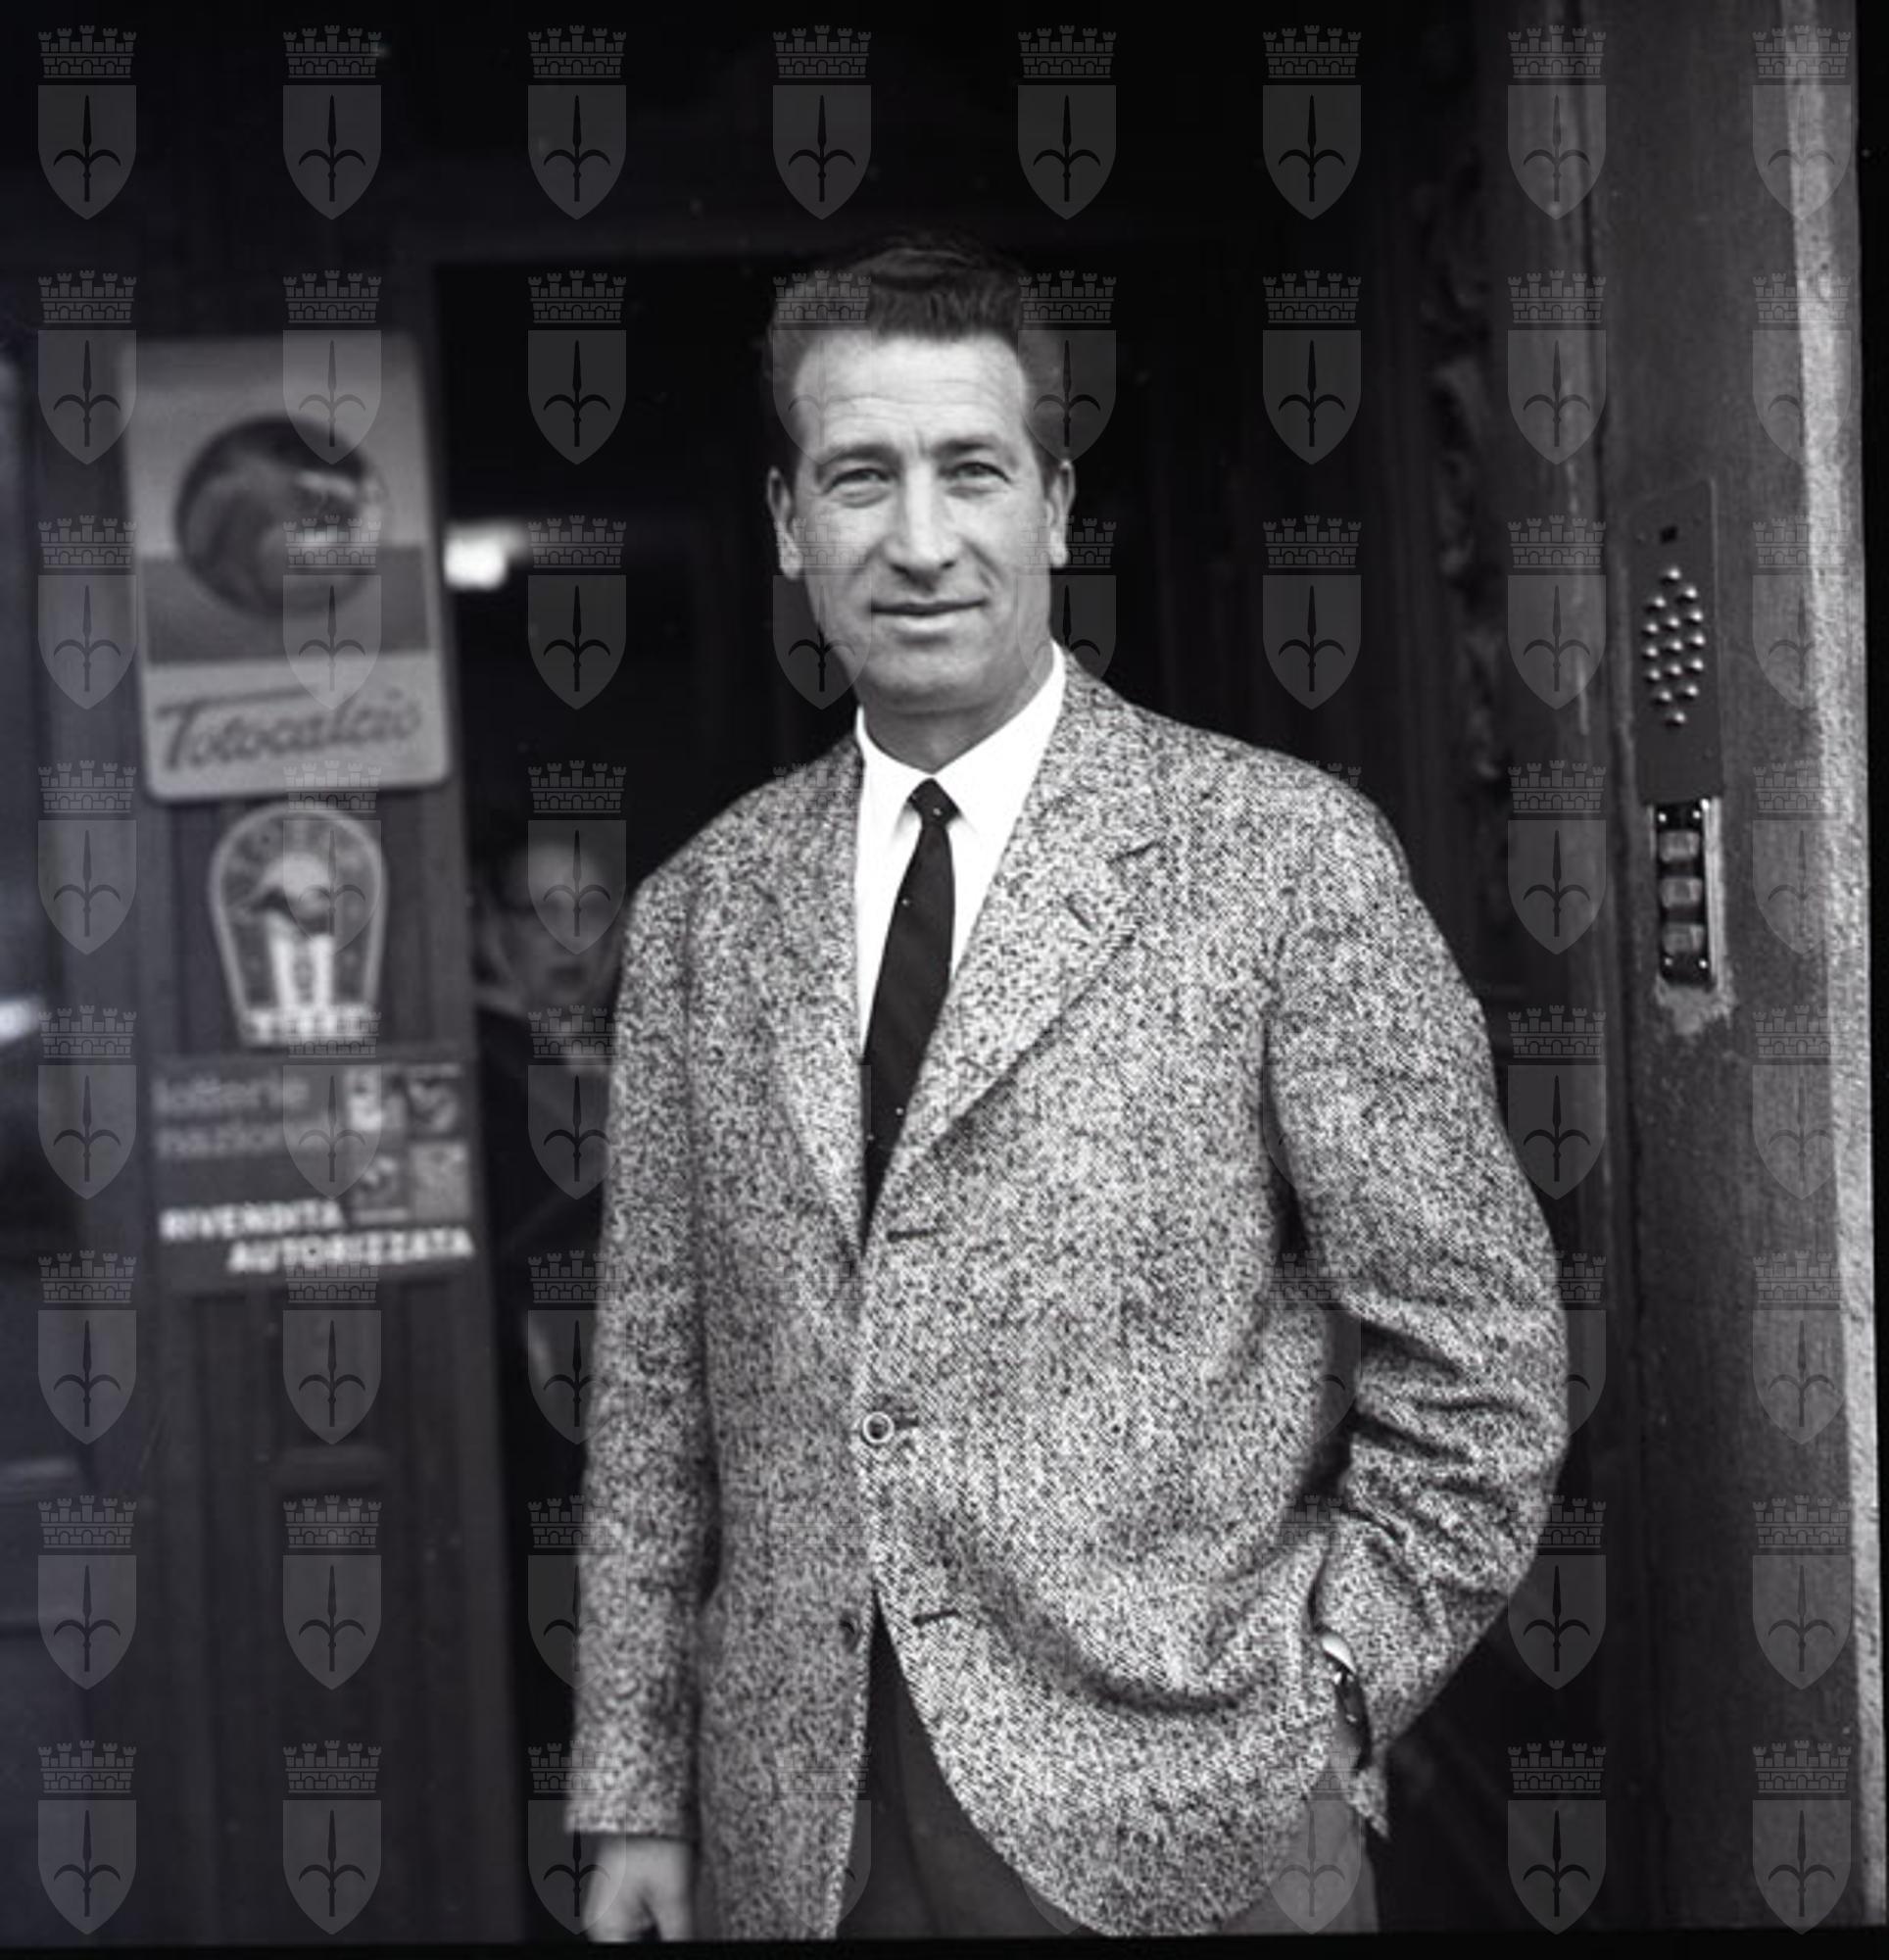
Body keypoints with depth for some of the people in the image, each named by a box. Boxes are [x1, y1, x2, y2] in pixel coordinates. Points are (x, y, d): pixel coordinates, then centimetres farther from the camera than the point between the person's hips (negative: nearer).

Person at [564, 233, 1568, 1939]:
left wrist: (1313, 1713, -7)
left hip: (1168, 1828, -3)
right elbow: (656, 1389, 8)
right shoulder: (702, 908, 5)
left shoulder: (1287, 853, -7)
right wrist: (636, 1795, 6)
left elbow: (1478, 1351, -4)